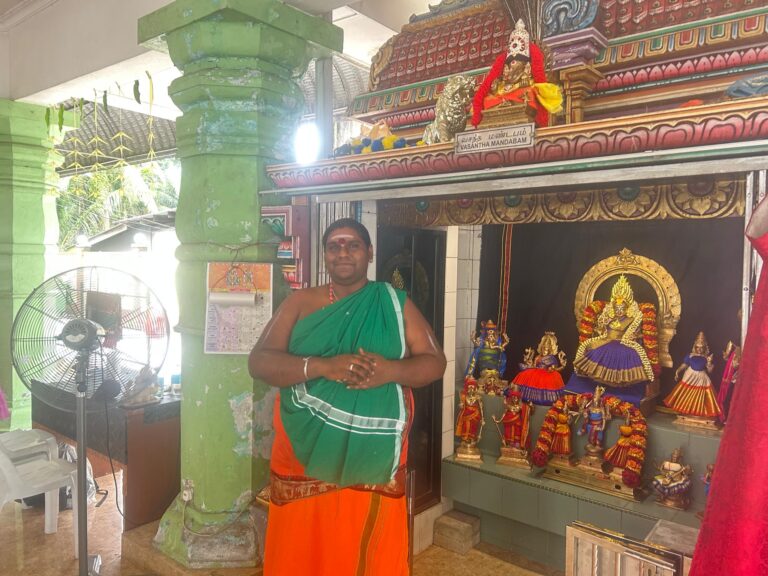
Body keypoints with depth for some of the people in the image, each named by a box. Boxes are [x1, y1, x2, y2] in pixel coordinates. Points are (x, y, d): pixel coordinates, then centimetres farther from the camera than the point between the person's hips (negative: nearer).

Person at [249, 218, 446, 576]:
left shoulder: (396, 304, 5)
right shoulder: (300, 303, 4)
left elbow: (434, 362, 2)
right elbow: (259, 362, -4)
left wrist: (391, 370, -19)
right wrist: (322, 366, -21)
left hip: (374, 457, 0)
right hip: (305, 454, 1)